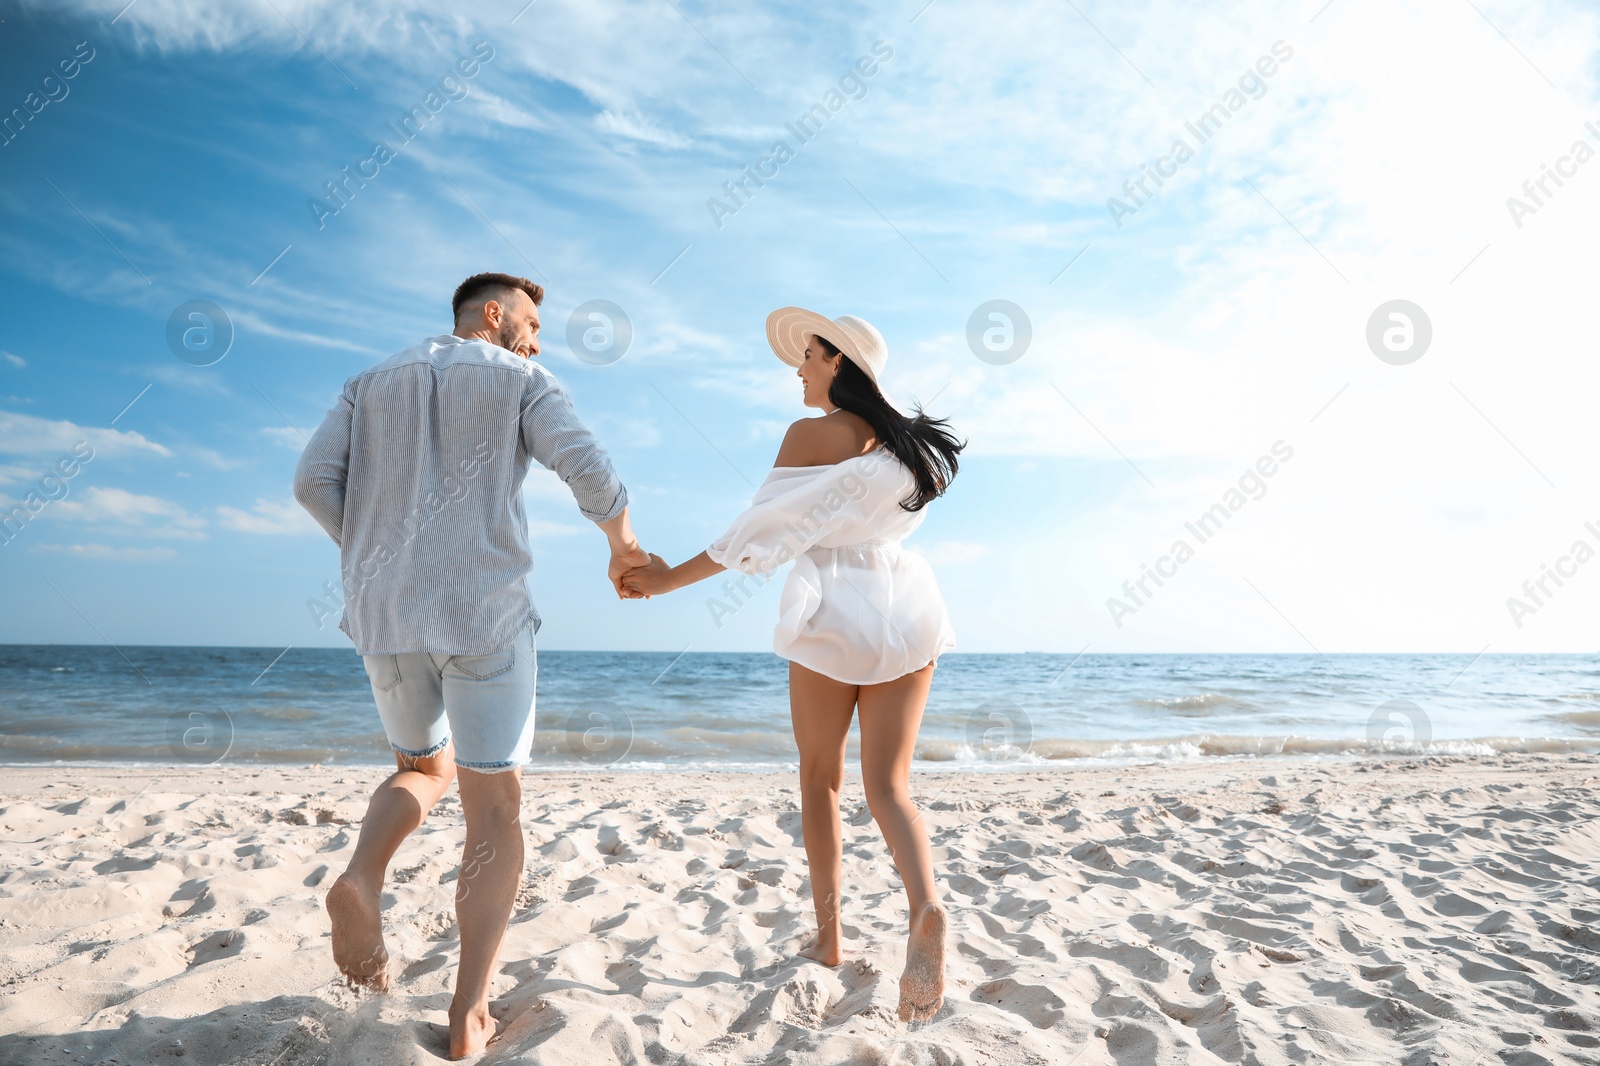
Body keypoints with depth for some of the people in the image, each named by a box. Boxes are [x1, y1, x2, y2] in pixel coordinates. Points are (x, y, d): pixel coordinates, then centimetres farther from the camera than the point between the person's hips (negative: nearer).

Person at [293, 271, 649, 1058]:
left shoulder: (373, 383, 19)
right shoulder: (522, 382, 6)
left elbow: (316, 481, 6)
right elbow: (589, 472, -9)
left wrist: (386, 568, 16)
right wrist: (623, 544, 10)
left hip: (386, 618, 4)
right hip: (483, 616, -4)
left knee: (425, 771, 25)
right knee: (494, 808, 4)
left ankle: (361, 882, -3)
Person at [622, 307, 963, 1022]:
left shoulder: (814, 434, -6)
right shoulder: (909, 444, 11)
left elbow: (763, 530, -9)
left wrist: (669, 579, -1)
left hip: (834, 615, -4)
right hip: (909, 613, 5)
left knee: (819, 779, 13)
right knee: (888, 785, 5)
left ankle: (828, 937, 19)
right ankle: (925, 907, -21)